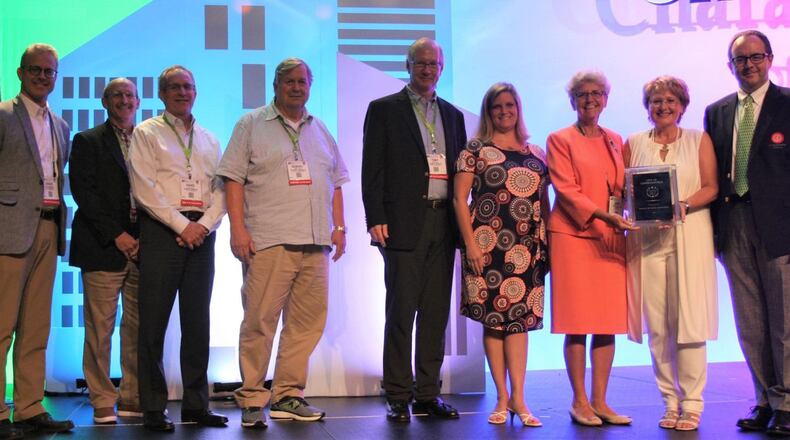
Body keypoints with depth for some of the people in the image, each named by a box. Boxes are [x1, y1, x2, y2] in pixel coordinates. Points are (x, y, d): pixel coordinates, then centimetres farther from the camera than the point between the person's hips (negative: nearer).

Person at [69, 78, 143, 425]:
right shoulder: (88, 141, 7)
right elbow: (84, 193, -3)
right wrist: (117, 234, -11)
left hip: (142, 247, 3)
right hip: (103, 247, -3)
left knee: (139, 327, 2)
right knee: (100, 328, -1)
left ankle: (133, 400, 10)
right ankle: (103, 404, 7)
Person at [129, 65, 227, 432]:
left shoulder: (209, 139, 18)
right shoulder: (146, 133, 4)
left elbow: (220, 189, 11)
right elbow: (144, 188, -7)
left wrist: (205, 224, -7)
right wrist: (182, 225, -13)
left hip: (201, 234, 4)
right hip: (162, 231, -4)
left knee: (198, 322, 6)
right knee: (153, 322, -3)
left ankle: (196, 405, 12)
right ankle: (153, 408, 3)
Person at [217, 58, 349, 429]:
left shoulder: (319, 130, 20)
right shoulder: (251, 125, 5)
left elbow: (335, 182, 22)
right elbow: (233, 179, -2)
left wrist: (339, 226, 12)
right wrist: (238, 229, -10)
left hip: (315, 244, 5)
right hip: (268, 243, -5)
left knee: (307, 322, 4)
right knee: (259, 322, -5)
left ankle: (287, 396, 14)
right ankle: (252, 400, 4)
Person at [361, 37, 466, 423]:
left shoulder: (452, 114, 18)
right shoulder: (384, 110, 4)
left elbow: (459, 170, 18)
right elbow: (372, 169, -2)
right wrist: (376, 220, -10)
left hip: (443, 224, 5)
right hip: (405, 224, -4)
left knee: (436, 312, 7)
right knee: (401, 311, -2)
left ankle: (428, 394, 15)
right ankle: (398, 396, 7)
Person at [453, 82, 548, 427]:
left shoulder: (536, 153, 14)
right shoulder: (475, 149, 2)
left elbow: (545, 201, 16)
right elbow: (460, 198, -3)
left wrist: (548, 242, 7)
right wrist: (470, 243, -11)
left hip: (527, 247, 3)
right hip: (488, 243, -3)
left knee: (521, 317, 1)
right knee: (493, 317, 0)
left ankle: (518, 398, 3)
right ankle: (503, 398, 8)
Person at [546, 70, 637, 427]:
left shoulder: (616, 141, 18)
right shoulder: (560, 140, 2)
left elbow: (624, 188, 18)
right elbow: (566, 190, -8)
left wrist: (623, 218, -3)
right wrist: (601, 215, -20)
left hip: (611, 238, 5)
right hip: (573, 237, -5)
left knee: (609, 322, 3)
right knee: (577, 322, -2)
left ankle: (600, 402, 11)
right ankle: (579, 402, 7)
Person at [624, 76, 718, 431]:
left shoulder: (699, 140, 11)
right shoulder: (634, 143, 14)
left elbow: (710, 187, 2)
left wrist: (683, 207, -15)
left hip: (690, 235, -1)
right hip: (646, 238, 2)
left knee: (689, 318, -6)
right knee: (657, 324, 0)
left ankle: (691, 403, 1)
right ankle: (670, 401, 8)